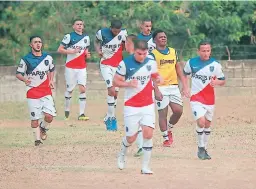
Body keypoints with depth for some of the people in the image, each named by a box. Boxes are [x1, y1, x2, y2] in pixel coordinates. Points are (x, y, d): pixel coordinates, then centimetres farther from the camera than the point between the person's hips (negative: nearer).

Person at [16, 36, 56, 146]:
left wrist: (51, 80, 7)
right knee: (35, 118, -2)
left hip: (46, 92, 2)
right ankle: (37, 139, 13)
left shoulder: (48, 58, 5)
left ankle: (43, 128, 19)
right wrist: (24, 79, -21)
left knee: (49, 116, -12)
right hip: (32, 93, -2)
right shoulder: (25, 59, -4)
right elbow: (18, 73, 0)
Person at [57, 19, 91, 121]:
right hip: (71, 67, -3)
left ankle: (81, 114, -11)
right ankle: (67, 110, 24)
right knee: (69, 89, 4)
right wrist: (71, 51, -18)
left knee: (82, 88, -10)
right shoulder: (69, 36, -3)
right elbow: (60, 49, -6)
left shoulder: (86, 38, 13)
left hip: (82, 67, 3)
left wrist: (87, 55, 3)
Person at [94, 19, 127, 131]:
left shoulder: (123, 33, -5)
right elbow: (97, 42, 9)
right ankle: (112, 118, -12)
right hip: (106, 66, -4)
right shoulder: (102, 33, -12)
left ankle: (108, 118, 20)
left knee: (115, 93, 6)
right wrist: (98, 51, -7)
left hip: (118, 66, 4)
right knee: (111, 90, -19)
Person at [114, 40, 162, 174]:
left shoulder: (151, 63, 3)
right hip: (131, 106, -2)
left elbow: (155, 76, 19)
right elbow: (116, 81, -3)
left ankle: (145, 166, -4)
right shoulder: (125, 63, -7)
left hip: (148, 105, 2)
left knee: (148, 133, -12)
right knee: (131, 137, 1)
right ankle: (122, 154, 35)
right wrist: (128, 84, -22)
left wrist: (158, 79, -6)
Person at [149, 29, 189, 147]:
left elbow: (178, 69, 16)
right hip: (161, 88, -4)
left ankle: (169, 128, 20)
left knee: (178, 111, -6)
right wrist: (156, 90, -17)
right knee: (163, 113, -4)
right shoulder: (153, 55, -3)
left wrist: (185, 86, 8)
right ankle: (166, 138, 8)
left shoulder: (173, 52, 13)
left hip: (173, 86, 4)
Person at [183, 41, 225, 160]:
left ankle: (204, 149, 27)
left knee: (207, 124, 11)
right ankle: (200, 148, -1)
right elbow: (184, 74, 16)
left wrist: (216, 82, -21)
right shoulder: (191, 62, -3)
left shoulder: (215, 65, -5)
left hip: (209, 99, 2)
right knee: (201, 122, -18)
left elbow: (222, 81, 1)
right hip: (196, 98, -2)